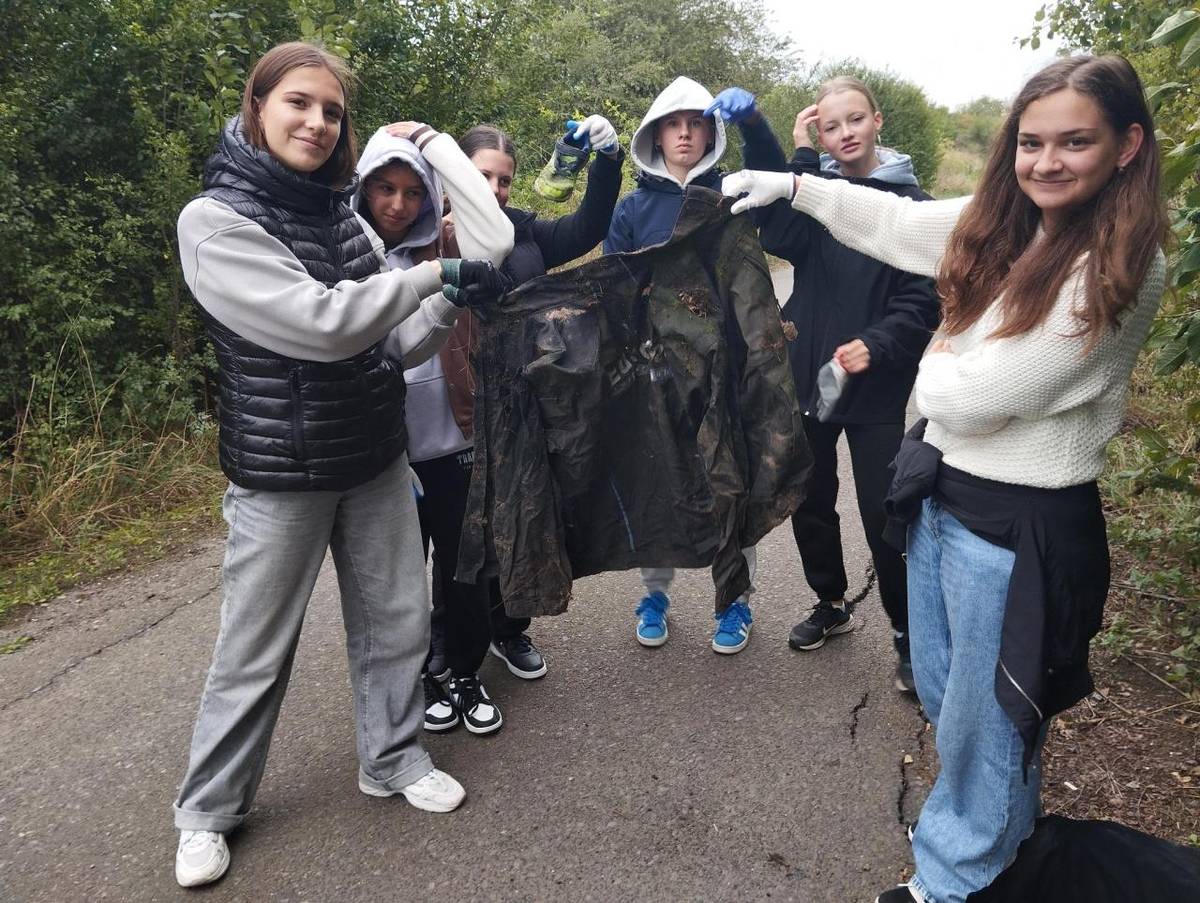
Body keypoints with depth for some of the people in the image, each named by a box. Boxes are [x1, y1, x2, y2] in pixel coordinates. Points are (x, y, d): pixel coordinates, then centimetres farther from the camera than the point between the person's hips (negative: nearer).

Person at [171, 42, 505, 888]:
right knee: (255, 653, 7)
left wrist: (452, 305, -10)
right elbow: (321, 325, -27)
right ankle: (208, 812, 29)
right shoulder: (215, 220, -14)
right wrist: (434, 272, -17)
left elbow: (389, 344, 7)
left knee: (396, 622, 13)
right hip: (281, 474, -5)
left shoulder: (341, 217, 5)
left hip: (377, 460, 6)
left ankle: (394, 760, 35)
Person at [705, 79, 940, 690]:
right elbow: (780, 235, -18)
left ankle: (907, 633, 19)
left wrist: (876, 344, -24)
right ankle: (831, 605, 36)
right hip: (806, 375, 3)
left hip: (877, 387, -3)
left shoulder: (910, 203, -1)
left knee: (883, 514, -2)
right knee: (810, 502, 14)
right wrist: (755, 130, -27)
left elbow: (922, 301, -6)